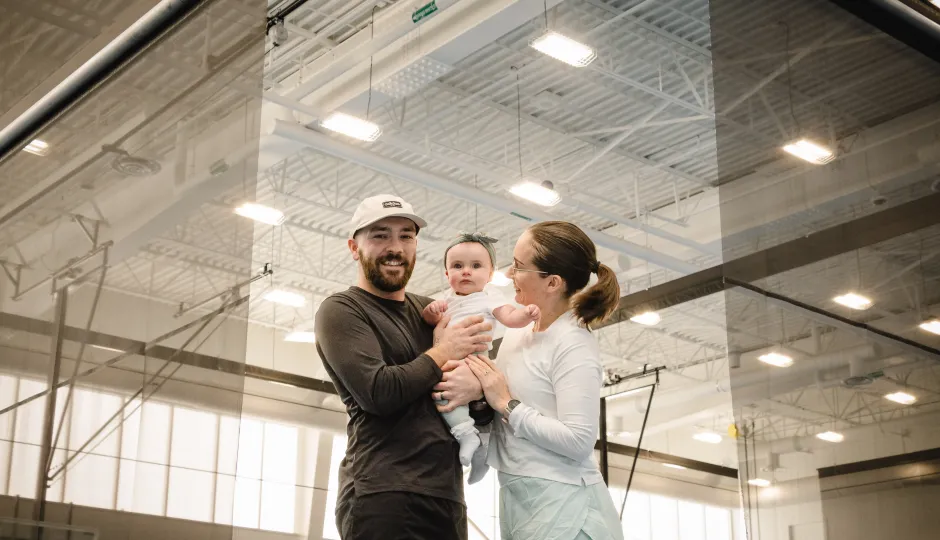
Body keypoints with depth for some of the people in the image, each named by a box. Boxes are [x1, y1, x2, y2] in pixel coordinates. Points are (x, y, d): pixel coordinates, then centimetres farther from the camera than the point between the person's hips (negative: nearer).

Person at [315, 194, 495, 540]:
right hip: (384, 498, -6)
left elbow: (487, 412, 15)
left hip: (448, 498, 6)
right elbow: (378, 393, -16)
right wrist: (441, 353, -3)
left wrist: (477, 386, -8)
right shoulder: (341, 311, 0)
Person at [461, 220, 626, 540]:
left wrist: (507, 404, -16)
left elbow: (579, 441, -21)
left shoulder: (574, 345, -14)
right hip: (516, 498, 7)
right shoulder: (517, 333, 9)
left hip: (562, 505, -7)